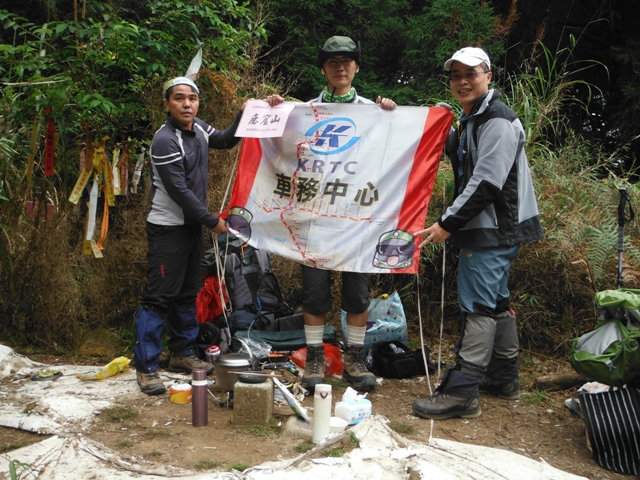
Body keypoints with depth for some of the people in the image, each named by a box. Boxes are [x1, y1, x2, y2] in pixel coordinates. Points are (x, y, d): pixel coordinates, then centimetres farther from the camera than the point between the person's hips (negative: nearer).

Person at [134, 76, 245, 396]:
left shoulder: (198, 129, 5)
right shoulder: (165, 141, -20)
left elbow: (226, 140, 25)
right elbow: (179, 191, -21)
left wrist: (244, 115, 8)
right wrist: (213, 221, -14)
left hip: (192, 225, 9)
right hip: (167, 228, -9)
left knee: (188, 294, 16)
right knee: (159, 297, -7)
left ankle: (182, 354, 29)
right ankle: (146, 367, 1)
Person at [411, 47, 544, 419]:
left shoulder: (498, 121, -15)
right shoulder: (471, 122, 19)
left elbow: (486, 182, -23)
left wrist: (448, 223, -21)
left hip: (494, 229, -11)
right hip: (490, 229, 11)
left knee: (478, 307, -10)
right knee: (497, 302, 16)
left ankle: (462, 391, -7)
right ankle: (504, 378, 28)